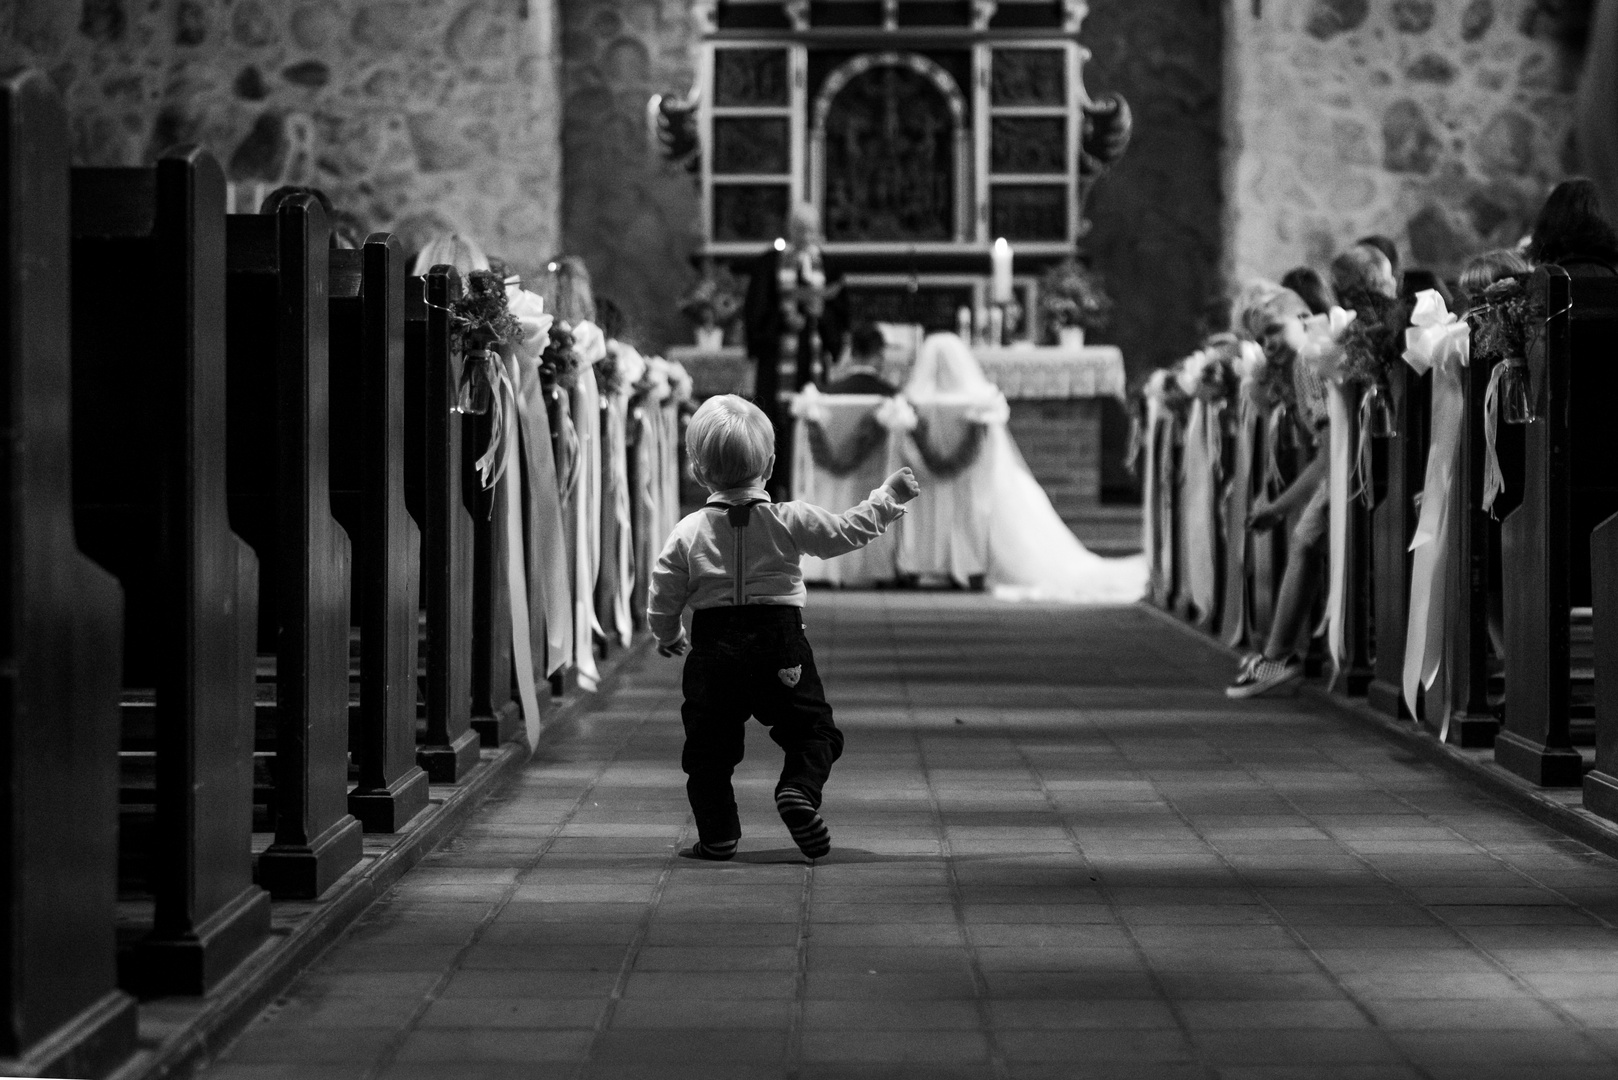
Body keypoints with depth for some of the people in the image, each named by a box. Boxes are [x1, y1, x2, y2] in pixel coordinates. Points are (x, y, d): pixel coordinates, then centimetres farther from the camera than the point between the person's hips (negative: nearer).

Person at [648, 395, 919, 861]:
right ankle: (800, 789, -16)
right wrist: (890, 495, 17)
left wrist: (668, 637, 23)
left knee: (710, 744, 10)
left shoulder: (688, 532, -1)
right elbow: (850, 530, 4)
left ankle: (717, 835, 8)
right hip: (780, 642, -1)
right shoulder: (790, 520, -3)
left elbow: (663, 597, 4)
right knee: (811, 728, 10)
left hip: (714, 650, 1)